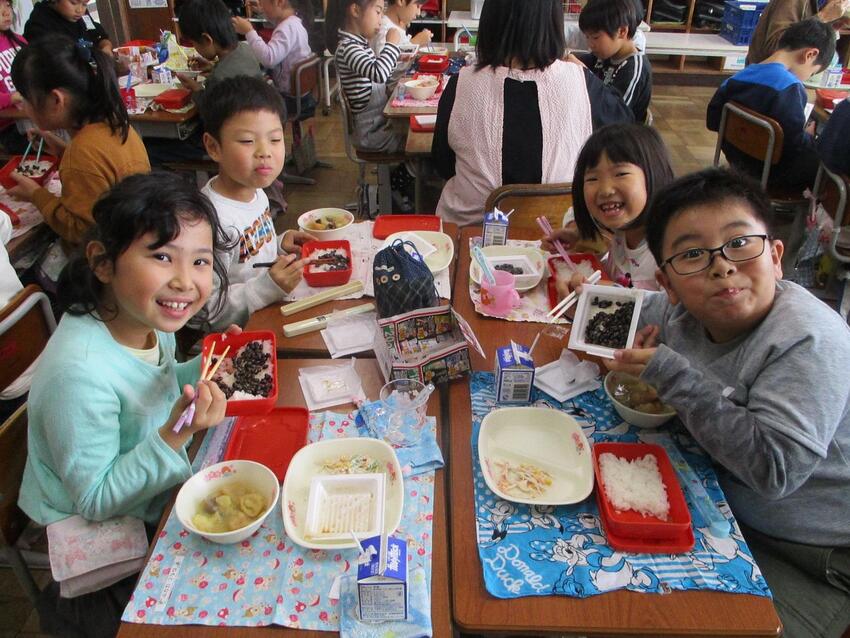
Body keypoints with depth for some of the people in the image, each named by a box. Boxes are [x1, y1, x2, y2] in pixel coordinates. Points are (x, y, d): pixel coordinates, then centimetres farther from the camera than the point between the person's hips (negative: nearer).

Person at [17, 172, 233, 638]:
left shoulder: (146, 317, -11)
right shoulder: (79, 372, -34)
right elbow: (95, 500, -24)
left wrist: (207, 370, -9)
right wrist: (177, 435, -36)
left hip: (157, 496, 7)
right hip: (94, 534, -7)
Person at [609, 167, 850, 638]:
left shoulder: (808, 341, -27)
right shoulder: (682, 311, -8)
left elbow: (773, 468, -34)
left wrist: (674, 375, -30)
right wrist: (637, 351, -9)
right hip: (725, 509, 6)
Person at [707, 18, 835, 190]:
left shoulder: (737, 78, -2)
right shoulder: (789, 87, -23)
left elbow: (712, 121, 6)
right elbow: (795, 145, -25)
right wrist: (810, 137, -4)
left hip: (738, 161, 8)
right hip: (771, 172, -8)